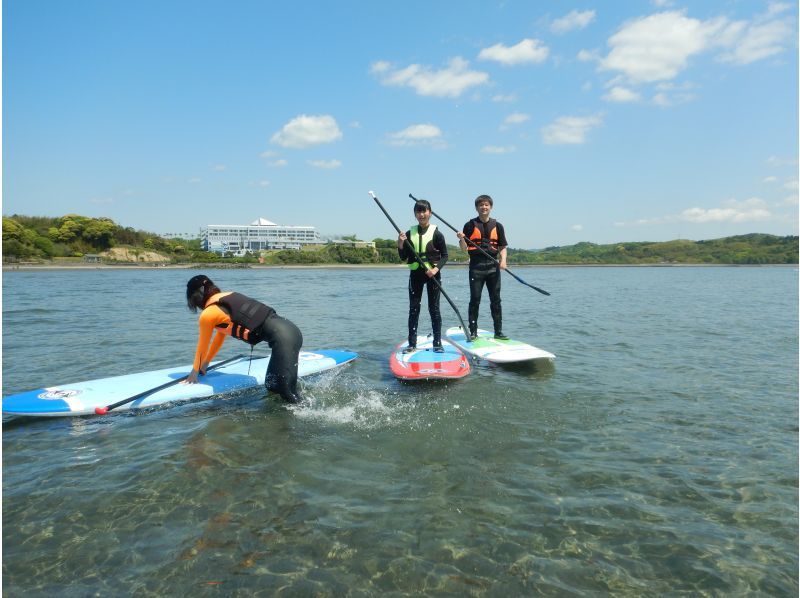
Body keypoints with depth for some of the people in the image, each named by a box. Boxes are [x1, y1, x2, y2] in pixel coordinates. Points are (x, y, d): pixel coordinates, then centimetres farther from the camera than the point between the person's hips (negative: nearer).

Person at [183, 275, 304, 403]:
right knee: (272, 387, 17)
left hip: (283, 337, -9)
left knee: (288, 394, -7)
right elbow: (221, 334, 34)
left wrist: (195, 372, 33)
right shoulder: (229, 296, 23)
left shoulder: (207, 315, 0)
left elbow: (203, 347, 16)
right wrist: (205, 364, 43)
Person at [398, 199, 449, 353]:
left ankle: (437, 343, 9)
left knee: (434, 308, 2)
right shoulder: (409, 233, 4)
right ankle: (412, 343, 10)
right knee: (413, 309, 4)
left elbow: (444, 256, -2)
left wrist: (436, 269, -18)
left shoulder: (436, 233, -4)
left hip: (433, 274, -3)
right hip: (415, 274, 3)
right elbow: (403, 257, 6)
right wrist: (400, 244, -11)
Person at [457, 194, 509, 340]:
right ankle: (473, 332, 8)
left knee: (496, 300, 5)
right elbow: (464, 248, 1)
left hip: (493, 267, 2)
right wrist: (461, 239, -19)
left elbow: (502, 247, 12)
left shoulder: (497, 226, 11)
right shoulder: (470, 225, 3)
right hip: (476, 267, -2)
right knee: (475, 300, 1)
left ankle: (498, 331, 11)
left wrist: (503, 260, -5)